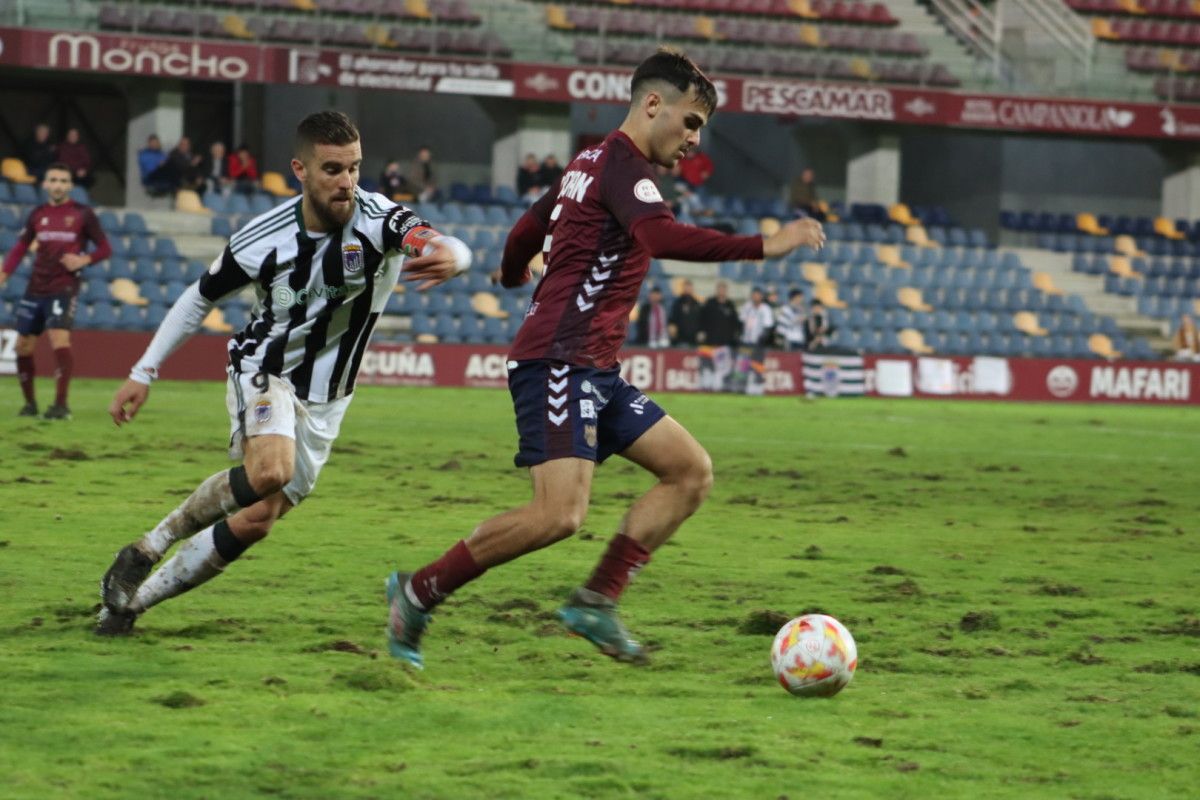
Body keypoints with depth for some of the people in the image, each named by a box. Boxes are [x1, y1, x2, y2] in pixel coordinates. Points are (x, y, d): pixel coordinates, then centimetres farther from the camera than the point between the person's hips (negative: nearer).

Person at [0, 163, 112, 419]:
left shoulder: (82, 214, -1)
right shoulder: (38, 215, 9)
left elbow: (105, 248, 2)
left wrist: (84, 259, -17)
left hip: (64, 288, -5)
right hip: (35, 289, 5)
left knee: (59, 338, -22)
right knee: (23, 345, 6)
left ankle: (61, 404, -20)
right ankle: (30, 402, 22)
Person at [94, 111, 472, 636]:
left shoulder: (377, 220, -22)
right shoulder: (263, 240, -18)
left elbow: (430, 241, -43)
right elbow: (200, 298, -1)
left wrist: (450, 255, -68)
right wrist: (143, 374, 0)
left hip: (323, 400, 2)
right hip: (264, 371, -2)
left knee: (256, 520, 1)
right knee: (271, 470, -32)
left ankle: (135, 598, 18)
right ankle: (151, 547, -10)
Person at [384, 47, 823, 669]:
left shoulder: (591, 163, 20)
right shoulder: (623, 163, -10)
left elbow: (526, 231, 33)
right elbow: (659, 236, -30)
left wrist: (512, 273, 55)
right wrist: (761, 247, -33)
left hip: (592, 373, 11)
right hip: (560, 361, -11)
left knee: (692, 471, 5)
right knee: (559, 514, -22)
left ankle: (596, 602, 1)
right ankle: (420, 592, -7)